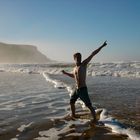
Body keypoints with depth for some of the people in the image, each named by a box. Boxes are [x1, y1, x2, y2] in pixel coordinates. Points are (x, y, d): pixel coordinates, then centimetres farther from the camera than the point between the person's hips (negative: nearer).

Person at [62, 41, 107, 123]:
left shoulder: (84, 64, -6)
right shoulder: (75, 68, 13)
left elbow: (92, 54, -10)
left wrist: (102, 46, -12)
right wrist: (66, 73, 36)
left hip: (83, 89, -8)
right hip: (77, 89, 8)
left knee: (89, 105, -9)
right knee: (72, 102, 22)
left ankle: (95, 119, 2)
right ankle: (73, 115, 43)